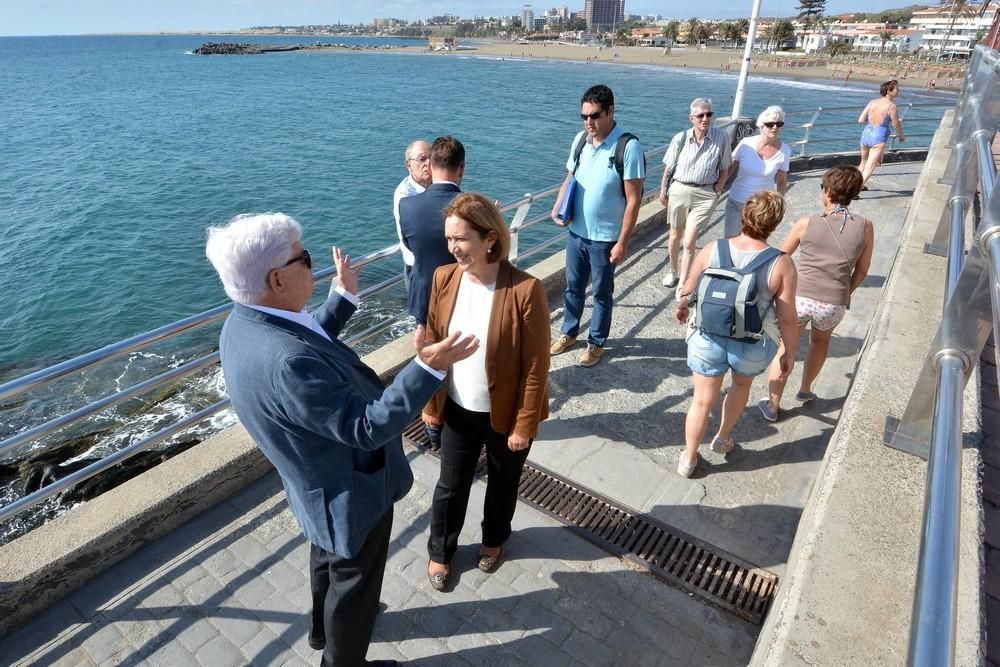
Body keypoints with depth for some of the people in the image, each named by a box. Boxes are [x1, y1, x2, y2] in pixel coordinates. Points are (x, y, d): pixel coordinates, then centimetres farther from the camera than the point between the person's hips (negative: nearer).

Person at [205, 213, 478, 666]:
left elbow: (311, 341, 9)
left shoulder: (245, 323, -10)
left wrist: (346, 295, 16)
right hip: (352, 492, -9)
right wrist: (428, 368, -42)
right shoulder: (286, 362, -41)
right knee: (353, 582, 19)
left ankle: (324, 628, 61)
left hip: (324, 482, 9)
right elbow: (367, 428, -36)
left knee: (328, 559, 34)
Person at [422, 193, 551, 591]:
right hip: (458, 410, 3)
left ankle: (494, 539, 53)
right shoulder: (443, 279, -11)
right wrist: (430, 403, 3)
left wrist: (525, 425, -13)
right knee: (450, 486, 19)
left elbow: (536, 366, -17)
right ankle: (439, 551, 46)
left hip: (505, 414, -2)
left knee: (502, 484, 23)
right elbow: (431, 346, -1)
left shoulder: (525, 290, -24)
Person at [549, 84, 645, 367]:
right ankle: (569, 333, 37)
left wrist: (622, 242, -16)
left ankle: (596, 343, 28)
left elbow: (633, 199, -15)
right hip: (576, 232, 5)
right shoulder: (580, 139, 1)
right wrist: (558, 207, -4)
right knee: (573, 287, 19)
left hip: (605, 238, -5)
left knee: (601, 293, 11)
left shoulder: (628, 146, -17)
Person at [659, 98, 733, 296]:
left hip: (705, 194, -1)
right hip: (679, 189, 2)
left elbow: (724, 169, 4)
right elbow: (668, 168, 3)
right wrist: (663, 192, 8)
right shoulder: (680, 138, -8)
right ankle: (673, 271, 42)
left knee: (689, 242, -8)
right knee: (675, 235, 17)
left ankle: (682, 285, 3)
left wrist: (717, 190, -5)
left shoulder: (721, 138, -7)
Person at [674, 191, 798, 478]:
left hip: (707, 339, 1)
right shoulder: (781, 264, -16)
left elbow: (688, 292, 0)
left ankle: (688, 459, 31)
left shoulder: (712, 249, -11)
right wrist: (790, 352, 6)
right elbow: (787, 318, -11)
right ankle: (723, 438, 48)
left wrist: (681, 308, 23)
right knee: (742, 384, 32)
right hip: (753, 346, 0)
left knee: (702, 400, 16)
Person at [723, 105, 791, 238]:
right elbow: (730, 168, 0)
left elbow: (782, 181, 3)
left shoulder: (784, 151, -8)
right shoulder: (746, 144, -11)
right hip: (736, 202, 0)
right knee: (730, 239, 6)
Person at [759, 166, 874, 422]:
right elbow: (861, 271, 7)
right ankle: (805, 389, 46)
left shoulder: (807, 223, -5)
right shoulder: (865, 227, -2)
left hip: (798, 297, -2)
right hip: (834, 305, 2)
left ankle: (772, 406, 23)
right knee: (821, 340, 33)